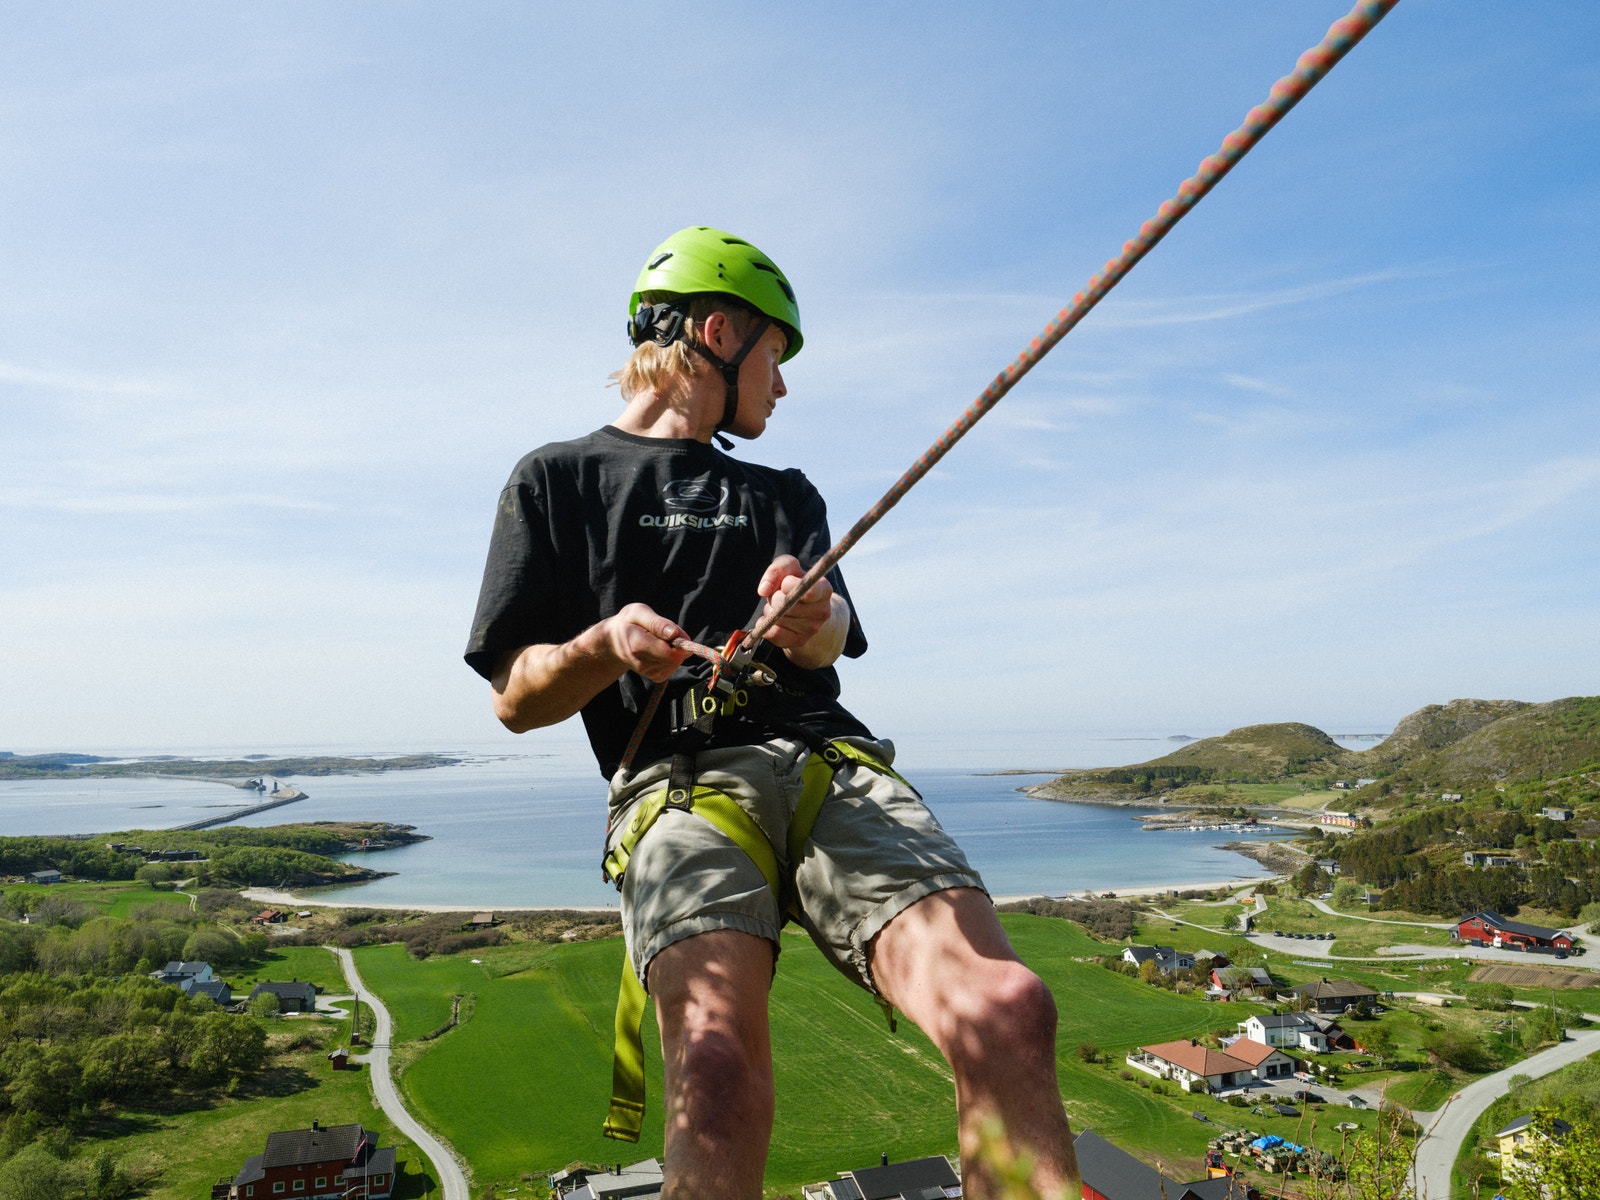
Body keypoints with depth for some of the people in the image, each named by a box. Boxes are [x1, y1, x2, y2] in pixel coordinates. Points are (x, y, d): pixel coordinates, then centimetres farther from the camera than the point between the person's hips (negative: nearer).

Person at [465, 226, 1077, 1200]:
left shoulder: (786, 495, 29)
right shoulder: (559, 480, 17)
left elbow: (829, 642, 10)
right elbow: (516, 699, 11)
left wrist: (809, 618, -14)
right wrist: (607, 645, -10)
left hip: (832, 767, 3)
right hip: (677, 785, -2)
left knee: (1006, 1011, -24)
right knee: (720, 1067, -31)